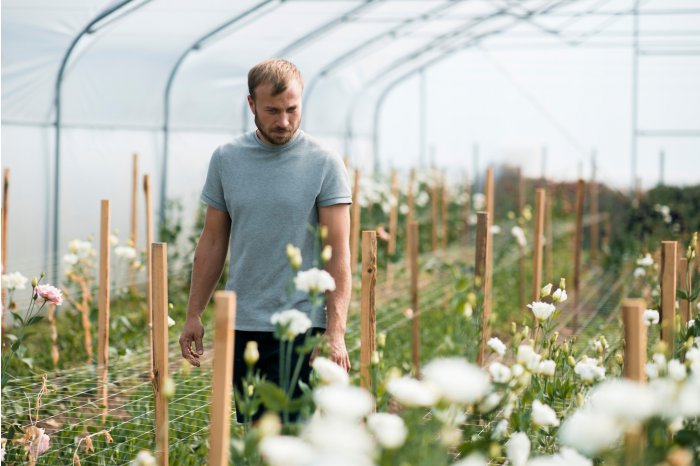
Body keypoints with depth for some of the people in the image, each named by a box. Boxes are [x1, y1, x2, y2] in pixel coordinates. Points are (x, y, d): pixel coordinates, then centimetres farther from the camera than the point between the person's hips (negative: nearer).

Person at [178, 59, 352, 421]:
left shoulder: (325, 164, -5)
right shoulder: (225, 160, 7)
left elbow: (338, 253, -7)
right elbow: (213, 242, 14)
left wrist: (336, 331, -16)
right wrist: (193, 315, 11)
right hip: (242, 326, 4)